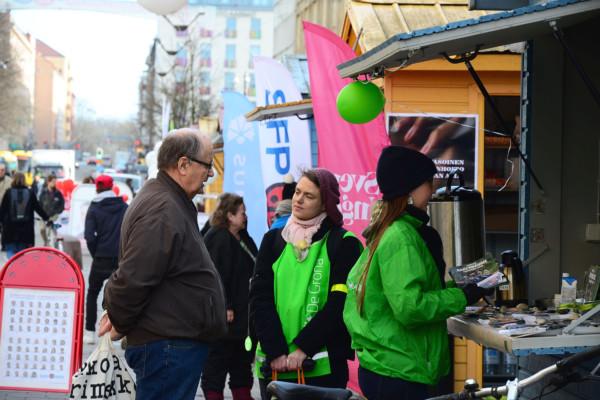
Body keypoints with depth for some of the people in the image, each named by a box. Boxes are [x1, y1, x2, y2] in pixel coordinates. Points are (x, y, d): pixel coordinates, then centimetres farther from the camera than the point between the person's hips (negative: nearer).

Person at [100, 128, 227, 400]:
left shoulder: (173, 204, 15)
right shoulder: (162, 211, -21)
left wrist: (115, 309, 17)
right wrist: (120, 322, -9)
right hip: (168, 346, -11)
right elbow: (132, 277, -24)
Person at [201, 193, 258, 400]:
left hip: (243, 315, 9)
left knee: (242, 361, 15)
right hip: (225, 314, -9)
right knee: (217, 361, -1)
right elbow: (216, 276, -19)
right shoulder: (218, 238, -12)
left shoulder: (244, 239, 16)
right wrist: (224, 307, -24)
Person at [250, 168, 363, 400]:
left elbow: (340, 303, -6)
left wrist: (304, 348, -13)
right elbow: (260, 298, 3)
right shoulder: (273, 240, 11)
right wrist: (275, 351, -9)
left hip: (323, 365, -3)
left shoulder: (343, 243, 2)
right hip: (273, 363, 3)